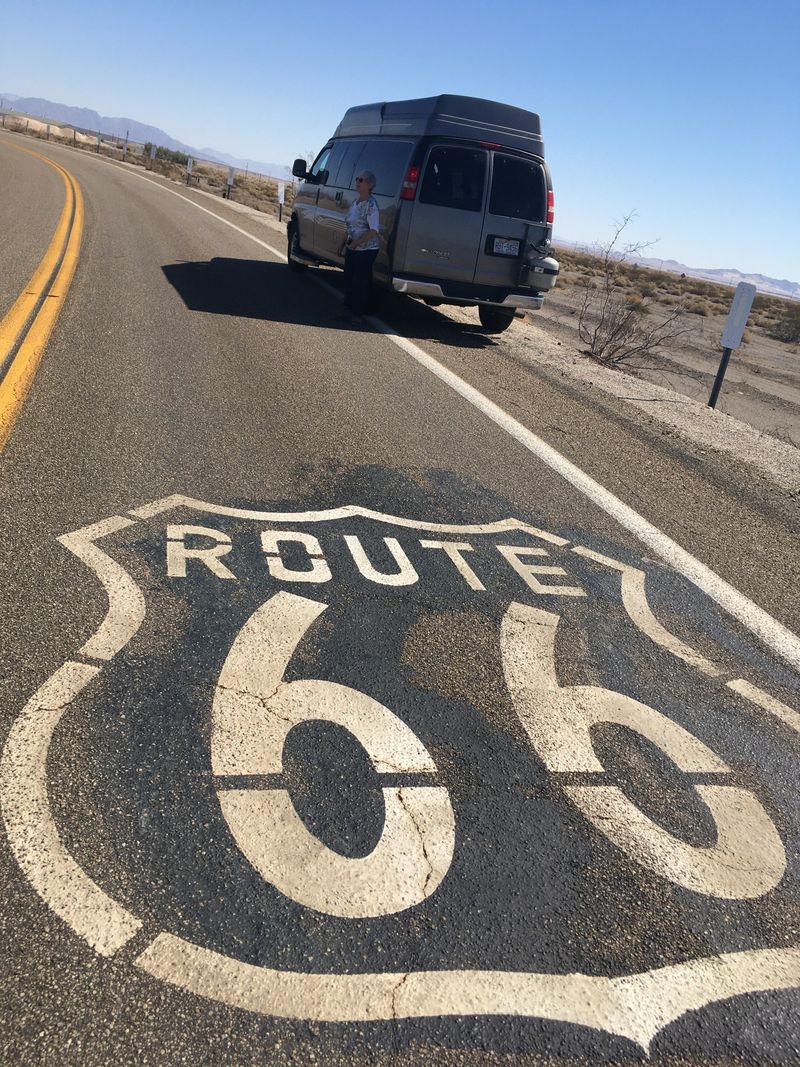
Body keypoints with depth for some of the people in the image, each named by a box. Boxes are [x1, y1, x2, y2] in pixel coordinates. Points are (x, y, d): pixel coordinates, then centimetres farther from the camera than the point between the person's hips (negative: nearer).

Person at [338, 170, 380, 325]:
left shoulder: (371, 204, -17)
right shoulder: (356, 201, 10)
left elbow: (374, 231, -23)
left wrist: (356, 242, -22)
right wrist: (344, 243, 17)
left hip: (366, 250, -8)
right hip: (352, 248, 8)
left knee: (360, 282, -2)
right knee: (349, 278, 13)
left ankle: (358, 314, 8)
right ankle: (348, 308, 27)